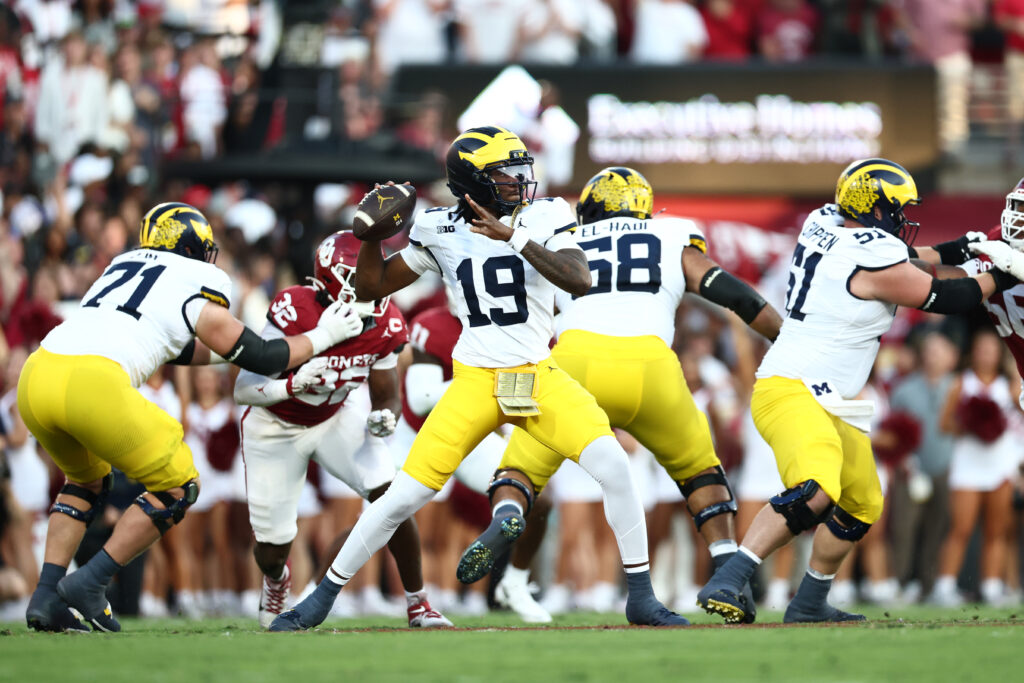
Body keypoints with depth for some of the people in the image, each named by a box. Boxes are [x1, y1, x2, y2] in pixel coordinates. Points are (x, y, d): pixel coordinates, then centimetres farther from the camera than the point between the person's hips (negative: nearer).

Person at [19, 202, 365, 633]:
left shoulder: (125, 264, 30)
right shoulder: (198, 286, 11)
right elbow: (258, 359, 18)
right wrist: (323, 337, 30)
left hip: (37, 375, 7)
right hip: (92, 385, -7)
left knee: (87, 480, 32)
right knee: (178, 487, 11)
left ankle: (46, 597, 19)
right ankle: (88, 585, 4)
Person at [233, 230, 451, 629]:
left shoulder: (384, 325, -19)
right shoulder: (293, 312, -34)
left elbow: (387, 398, -7)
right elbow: (243, 389, -30)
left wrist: (384, 420, -31)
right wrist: (292, 384, -50)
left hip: (334, 418, 3)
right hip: (275, 429, -3)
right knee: (272, 549, 1)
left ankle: (418, 605, -1)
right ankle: (276, 581, 42)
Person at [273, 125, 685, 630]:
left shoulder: (543, 217, -4)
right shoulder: (440, 231, 0)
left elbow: (580, 281, -22)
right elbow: (371, 288, 11)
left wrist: (515, 238, -30)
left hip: (539, 376, 0)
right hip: (475, 381, 0)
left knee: (613, 467, -20)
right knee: (406, 494, -6)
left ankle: (641, 597, -6)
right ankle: (322, 598, 10)